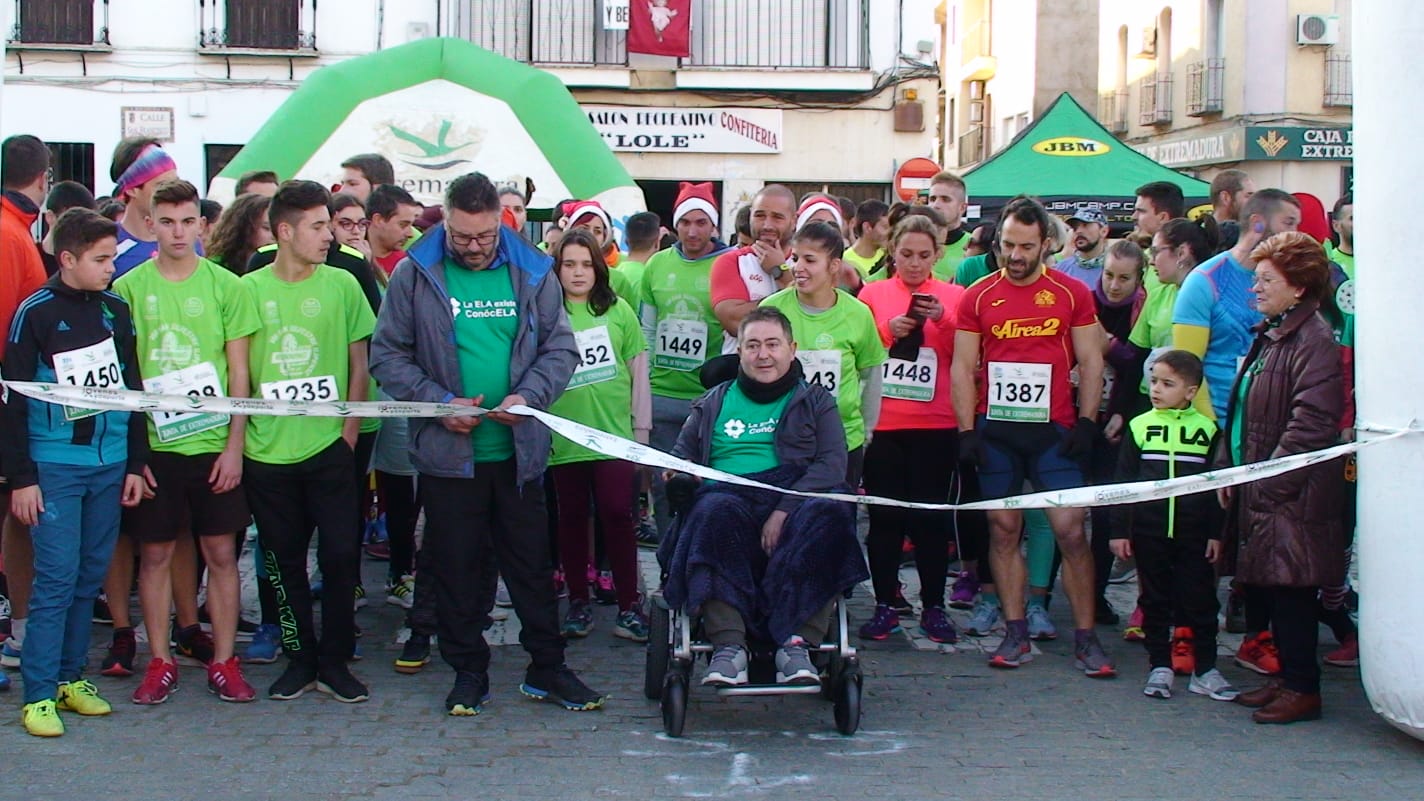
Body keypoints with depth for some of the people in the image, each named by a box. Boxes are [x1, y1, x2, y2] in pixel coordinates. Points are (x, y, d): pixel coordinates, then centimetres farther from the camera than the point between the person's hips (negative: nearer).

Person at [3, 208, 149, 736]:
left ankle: (71, 676, 20)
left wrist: (136, 463, 11)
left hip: (109, 466, 5)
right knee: (56, 578, -6)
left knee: (90, 578, 8)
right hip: (54, 467, -4)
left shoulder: (117, 311, 9)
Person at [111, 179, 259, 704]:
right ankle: (160, 663, 17)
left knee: (221, 552, 5)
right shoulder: (128, 288, 1)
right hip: (151, 444, 0)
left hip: (214, 443, 0)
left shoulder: (226, 286, 1)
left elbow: (239, 373, 3)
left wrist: (234, 445, -4)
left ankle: (223, 662, 14)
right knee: (155, 555, 6)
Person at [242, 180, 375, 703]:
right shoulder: (249, 289, 0)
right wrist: (240, 438, 0)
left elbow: (359, 368, 7)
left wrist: (349, 434, 0)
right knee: (284, 561, 8)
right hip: (267, 452, 0)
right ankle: (300, 659, 22)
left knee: (340, 555, -1)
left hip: (328, 448, 0)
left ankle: (334, 662, 13)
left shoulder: (341, 285, 2)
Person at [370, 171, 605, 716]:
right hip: (446, 452, -1)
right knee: (456, 566, 7)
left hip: (519, 450, 1)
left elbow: (560, 349, 4)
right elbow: (388, 354, -2)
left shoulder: (532, 274, 3)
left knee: (532, 564, 8)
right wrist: (438, 401, -14)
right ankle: (468, 671, 21)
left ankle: (547, 668, 20)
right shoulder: (416, 276, -2)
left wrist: (529, 395, -14)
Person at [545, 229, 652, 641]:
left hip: (615, 434, 0)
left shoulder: (618, 310, 3)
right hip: (565, 437, 1)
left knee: (617, 514, -4)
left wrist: (641, 428, 5)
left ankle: (629, 605, 5)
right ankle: (578, 602, 20)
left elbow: (638, 370, 6)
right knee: (572, 518, 9)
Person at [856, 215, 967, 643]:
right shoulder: (872, 294, 9)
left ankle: (933, 607, 11)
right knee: (884, 515, 2)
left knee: (931, 516, 2)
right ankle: (885, 605, 11)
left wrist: (942, 319, -16)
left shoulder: (954, 296, 7)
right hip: (882, 424, 0)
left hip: (936, 426, 0)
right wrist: (887, 330, -13)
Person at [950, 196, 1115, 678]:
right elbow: (962, 368, 5)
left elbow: (1090, 362, 6)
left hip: (1053, 429, -1)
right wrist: (967, 431, -4)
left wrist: (1086, 422, -4)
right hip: (995, 429, 1)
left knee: (1070, 531, -6)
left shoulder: (1072, 294, 4)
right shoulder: (978, 297, 5)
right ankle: (1015, 634, 12)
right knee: (1003, 530, 4)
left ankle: (1086, 638, 1)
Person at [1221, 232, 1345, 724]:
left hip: (1291, 495, -9)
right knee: (1264, 587, 13)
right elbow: (1243, 411, 20)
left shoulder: (1313, 340, -15)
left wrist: (1266, 483, -19)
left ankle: (1303, 689, 4)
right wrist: (1228, 468, 11)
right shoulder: (1268, 335, 15)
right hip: (1257, 489, 9)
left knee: (1290, 591, -4)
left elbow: (1311, 424, -21)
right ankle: (1289, 678, 23)